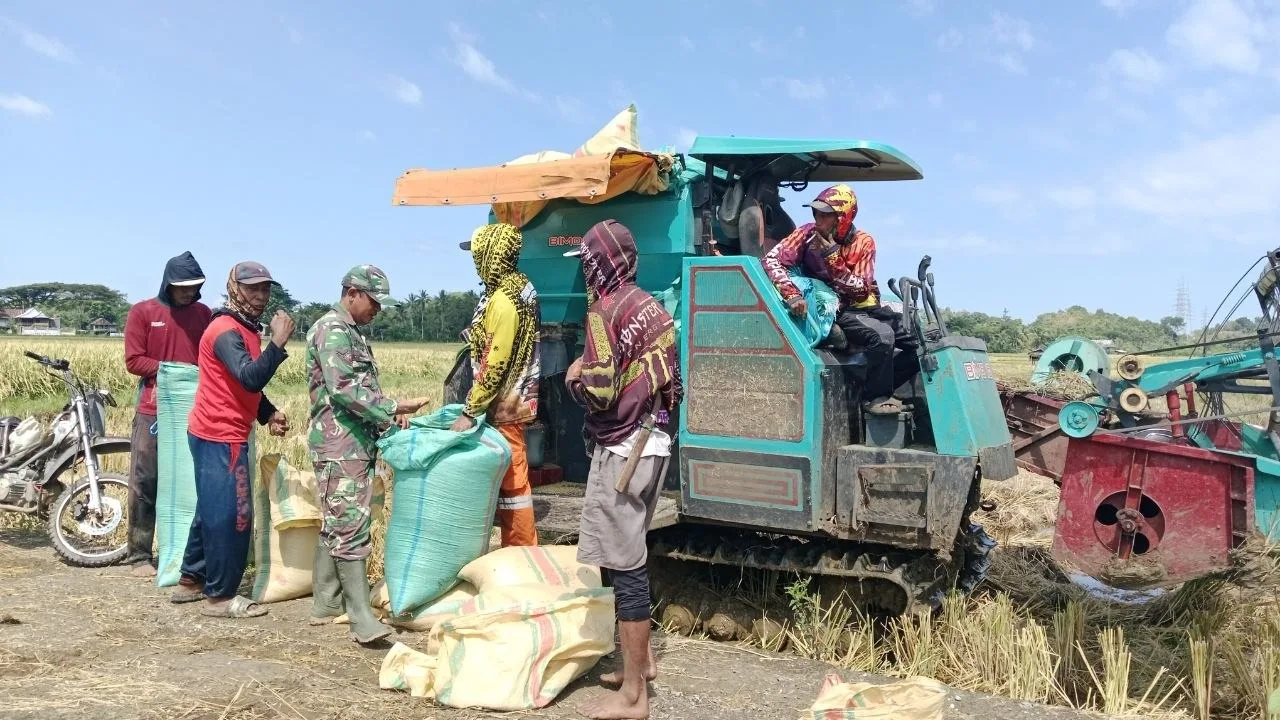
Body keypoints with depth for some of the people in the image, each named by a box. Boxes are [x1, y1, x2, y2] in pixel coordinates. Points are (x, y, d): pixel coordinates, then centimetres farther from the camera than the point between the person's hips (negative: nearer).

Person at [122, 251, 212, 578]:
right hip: (153, 411, -2)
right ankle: (140, 555, 7)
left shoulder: (204, 314, 9)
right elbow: (133, 361, -3)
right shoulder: (142, 312, 2)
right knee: (145, 483, 0)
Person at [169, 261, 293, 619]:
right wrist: (278, 342, -29)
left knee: (212, 510, 18)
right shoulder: (226, 330, -17)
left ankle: (191, 580, 30)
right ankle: (220, 596, 4)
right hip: (221, 437, -11)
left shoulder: (246, 330, 15)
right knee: (230, 514, -5)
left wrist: (268, 413, 6)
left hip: (218, 434, 11)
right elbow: (250, 379, -31)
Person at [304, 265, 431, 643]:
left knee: (336, 525, 14)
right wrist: (394, 408, -23)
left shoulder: (351, 333, 20)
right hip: (340, 445, -10)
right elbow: (343, 389, -22)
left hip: (354, 443, 10)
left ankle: (325, 603, 22)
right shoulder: (332, 329, -12)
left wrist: (388, 415, 9)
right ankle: (362, 619, -10)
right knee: (351, 527, -10)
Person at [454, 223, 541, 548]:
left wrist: (469, 412, -19)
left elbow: (494, 365, -23)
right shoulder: (520, 288, 11)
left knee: (511, 481, -2)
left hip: (503, 406, -10)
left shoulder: (503, 300, -20)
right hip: (512, 400, 10)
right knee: (507, 478, 15)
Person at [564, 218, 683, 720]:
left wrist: (574, 376, -3)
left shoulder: (606, 311, -14)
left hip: (621, 451, -9)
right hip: (653, 444, 9)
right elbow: (669, 381, 15)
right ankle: (642, 660, 33)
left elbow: (599, 394, -21)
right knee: (633, 556, 20)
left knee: (623, 566, -3)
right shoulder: (652, 307, 11)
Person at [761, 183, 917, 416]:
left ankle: (881, 387, 15)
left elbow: (861, 291, -13)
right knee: (882, 336, -31)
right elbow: (770, 260, -19)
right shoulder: (808, 233, -9)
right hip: (836, 311, -5)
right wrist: (792, 294, -33)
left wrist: (832, 257, -23)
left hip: (866, 306, 5)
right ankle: (875, 397, -12)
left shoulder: (863, 242, -5)